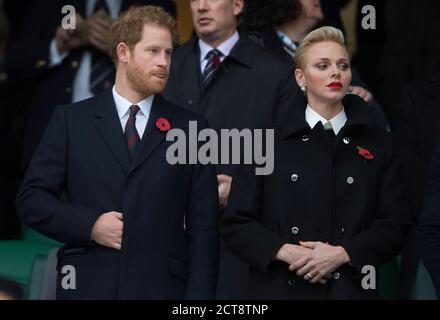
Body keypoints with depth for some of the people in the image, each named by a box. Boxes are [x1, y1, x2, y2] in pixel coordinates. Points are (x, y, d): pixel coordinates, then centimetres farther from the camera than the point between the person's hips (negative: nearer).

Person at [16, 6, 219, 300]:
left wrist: (198, 297, -5)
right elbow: (31, 198, 5)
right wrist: (90, 225, -10)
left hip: (163, 288, 0)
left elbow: (203, 226, 4)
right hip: (88, 286, 0)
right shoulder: (71, 120, 7)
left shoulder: (191, 128, 7)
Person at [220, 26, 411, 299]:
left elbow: (394, 225, 1)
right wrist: (286, 252, -16)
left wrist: (342, 255, -14)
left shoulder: (378, 145, 6)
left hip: (351, 288, 1)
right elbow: (236, 224, 1)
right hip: (281, 287, -1)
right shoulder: (269, 143, 4)